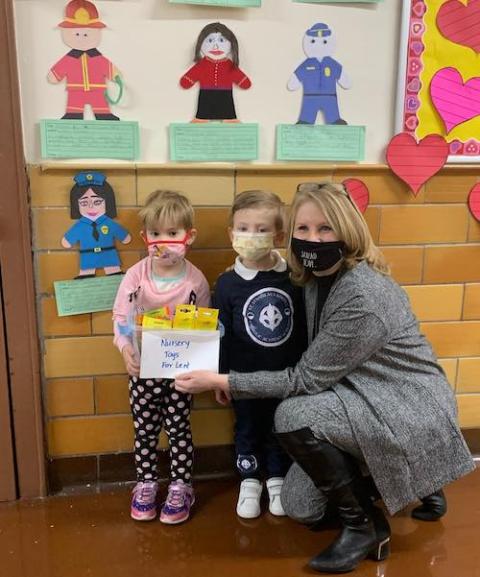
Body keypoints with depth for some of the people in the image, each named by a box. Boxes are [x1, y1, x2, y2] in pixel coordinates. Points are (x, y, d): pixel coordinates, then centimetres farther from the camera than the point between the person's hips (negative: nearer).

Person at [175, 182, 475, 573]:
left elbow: (307, 379, -23)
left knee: (293, 416, -27)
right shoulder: (317, 278, -1)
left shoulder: (365, 298, -29)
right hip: (363, 401, 8)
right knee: (298, 507, 6)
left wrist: (223, 382, -20)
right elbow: (318, 367, 7)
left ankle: (366, 526, -7)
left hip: (412, 414, -8)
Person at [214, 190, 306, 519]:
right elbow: (221, 333, -6)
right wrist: (221, 376, -5)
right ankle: (250, 481, 37)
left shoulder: (293, 278, -9)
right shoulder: (228, 283, -11)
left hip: (286, 375, 1)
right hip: (245, 377, 0)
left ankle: (277, 479, 38)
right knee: (247, 429, 17)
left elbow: (304, 328, -2)